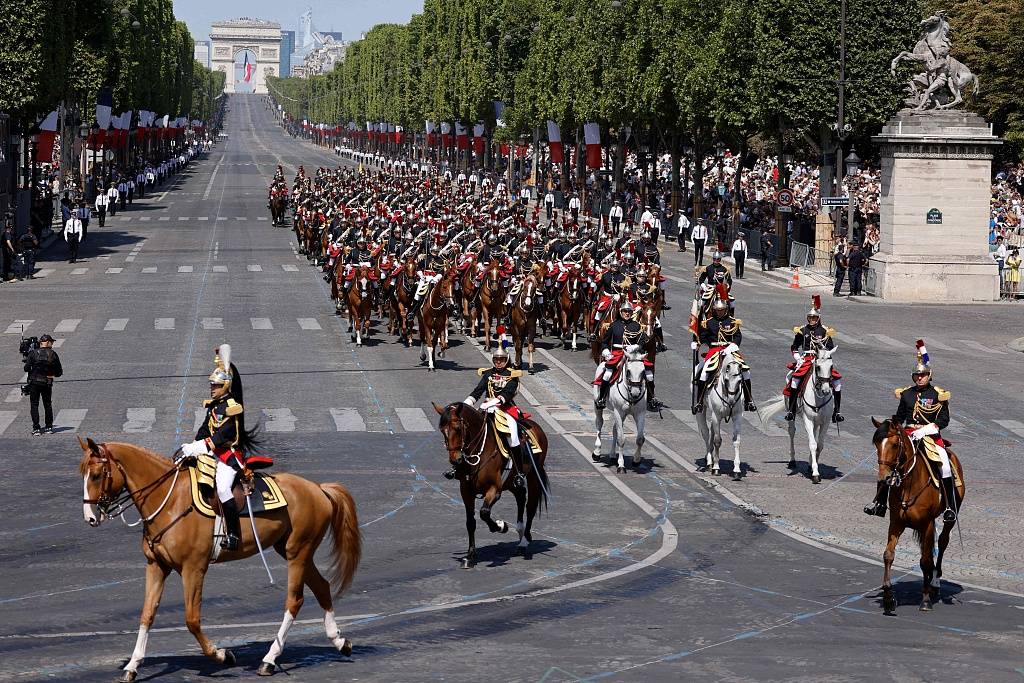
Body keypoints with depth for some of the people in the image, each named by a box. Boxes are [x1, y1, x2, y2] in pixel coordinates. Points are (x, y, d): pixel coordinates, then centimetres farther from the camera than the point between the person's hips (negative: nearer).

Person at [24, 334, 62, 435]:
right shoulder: (53, 354, -3)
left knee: (34, 405, 3)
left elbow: (27, 368, -9)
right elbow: (59, 372, 0)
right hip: (47, 383, 1)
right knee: (48, 405, 15)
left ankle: (36, 429, -4)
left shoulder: (33, 353, -6)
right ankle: (49, 427, 19)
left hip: (34, 382, -1)